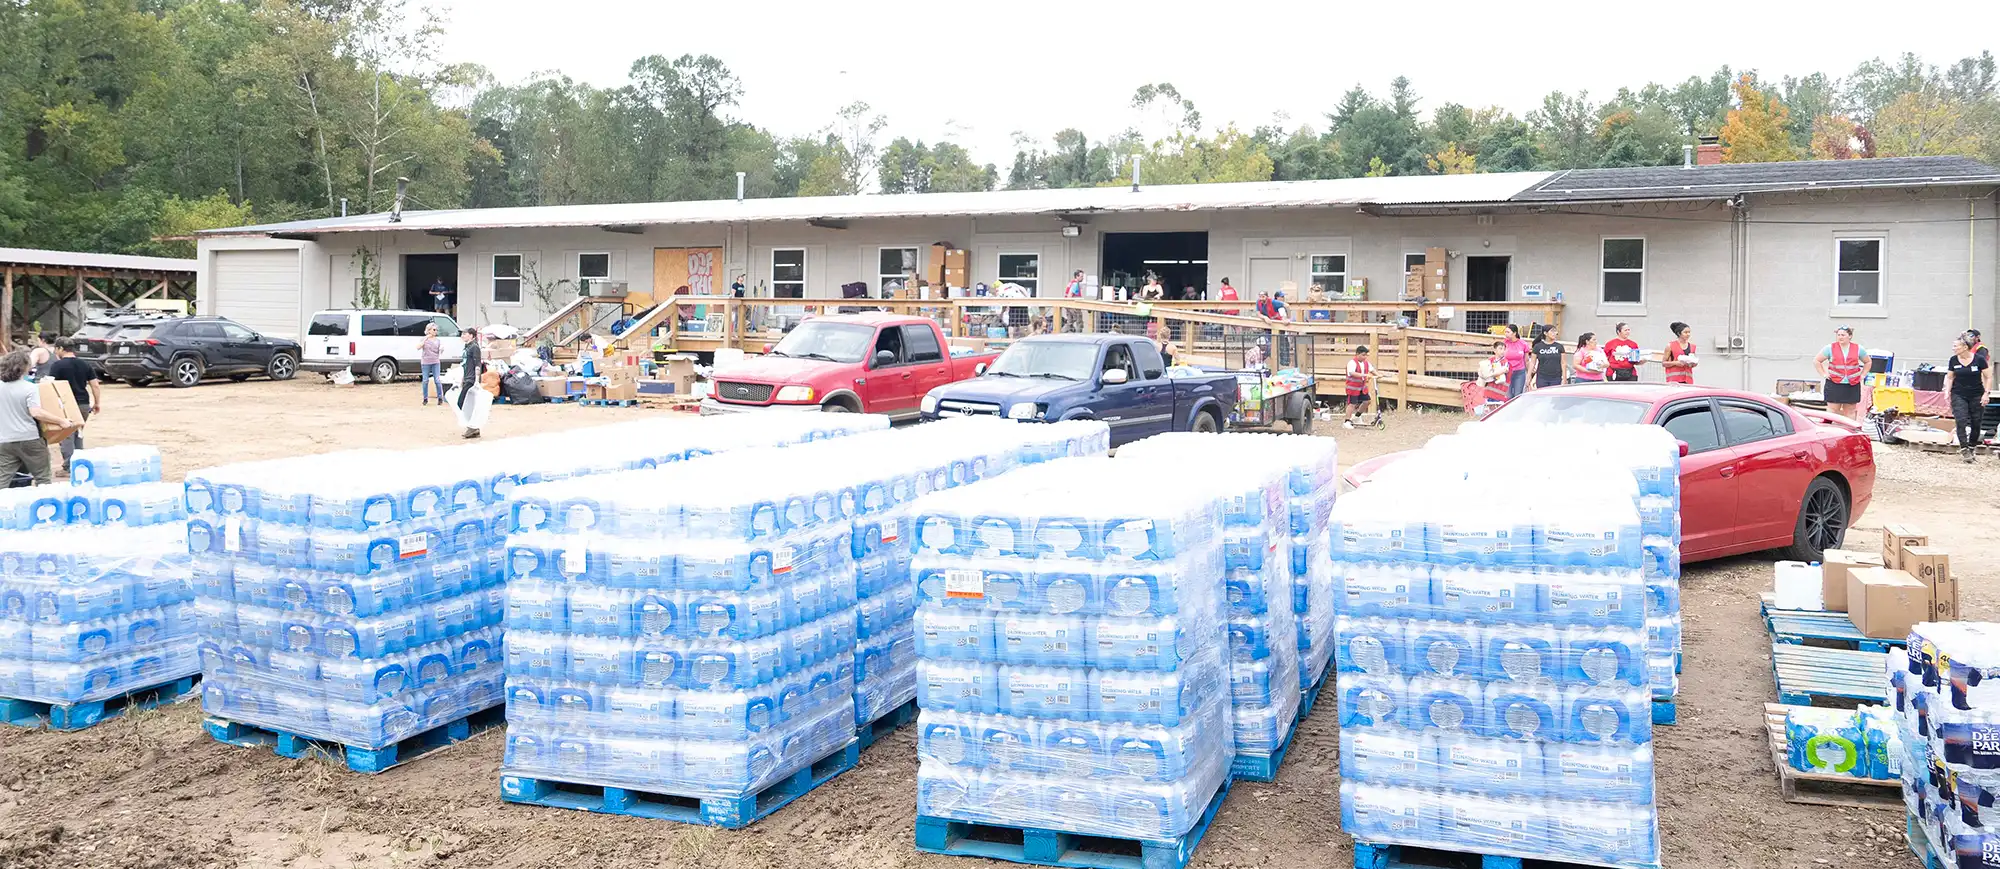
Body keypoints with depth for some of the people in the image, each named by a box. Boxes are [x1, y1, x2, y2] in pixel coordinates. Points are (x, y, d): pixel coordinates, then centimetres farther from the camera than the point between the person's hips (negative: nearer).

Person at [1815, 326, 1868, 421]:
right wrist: (1823, 374, -1)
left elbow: (1867, 362, 21)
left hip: (1852, 385, 2)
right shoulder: (1830, 348, 1)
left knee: (1850, 411, 8)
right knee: (1833, 409, -3)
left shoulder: (1858, 349, 7)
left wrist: (1862, 375, 9)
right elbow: (1816, 361, 7)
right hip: (1834, 384, -2)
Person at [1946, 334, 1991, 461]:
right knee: (1961, 421, -13)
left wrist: (1986, 394, -9)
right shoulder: (1953, 360, -1)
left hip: (1976, 396, -1)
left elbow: (1988, 378, -3)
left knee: (1976, 424, 4)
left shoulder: (1979, 359, -9)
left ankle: (1971, 448, 21)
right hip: (1958, 395, 1)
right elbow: (1950, 377, 10)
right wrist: (1947, 391, -2)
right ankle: (1964, 449, -8)